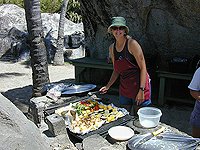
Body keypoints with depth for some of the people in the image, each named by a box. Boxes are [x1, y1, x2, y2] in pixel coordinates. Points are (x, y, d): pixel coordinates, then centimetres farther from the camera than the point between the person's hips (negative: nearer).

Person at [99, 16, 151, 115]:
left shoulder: (132, 44, -14)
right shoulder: (112, 48, 6)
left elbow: (143, 68, -15)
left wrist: (141, 90, -19)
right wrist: (108, 86, 7)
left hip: (139, 85, -6)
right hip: (124, 88, 6)